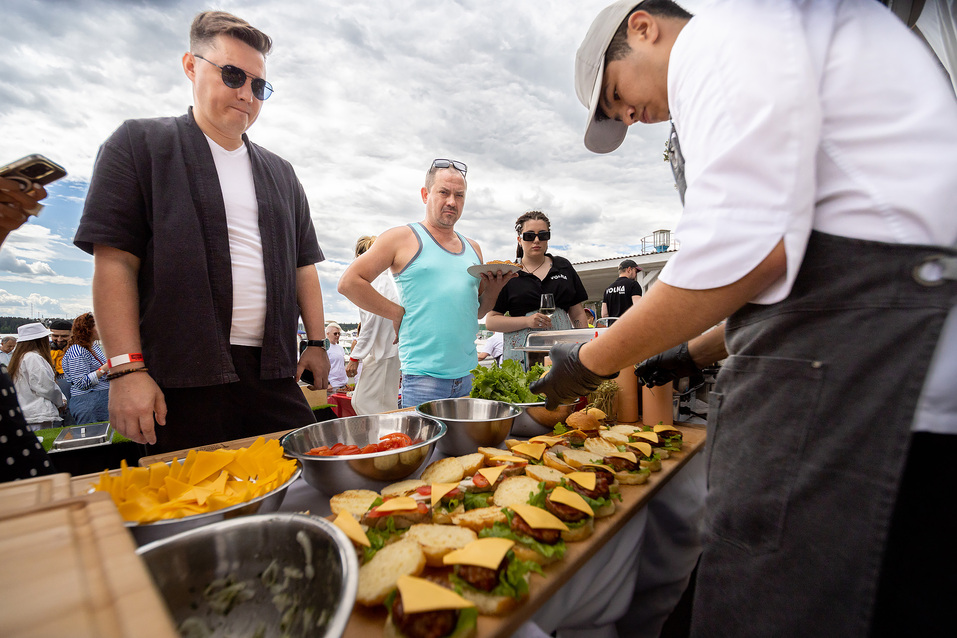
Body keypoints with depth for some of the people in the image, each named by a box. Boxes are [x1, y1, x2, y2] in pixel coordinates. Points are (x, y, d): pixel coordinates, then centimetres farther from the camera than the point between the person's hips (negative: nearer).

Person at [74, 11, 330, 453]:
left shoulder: (280, 174, 18)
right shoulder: (139, 144, 6)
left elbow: (303, 264, 15)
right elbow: (114, 262, -2)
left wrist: (317, 342, 8)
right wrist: (127, 368, -10)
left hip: (274, 374, 4)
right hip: (183, 378, -3)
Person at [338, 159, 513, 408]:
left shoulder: (472, 248, 15)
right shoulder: (403, 238, 0)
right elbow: (349, 282, -6)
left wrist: (493, 289, 1)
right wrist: (398, 313, -8)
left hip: (468, 375, 6)